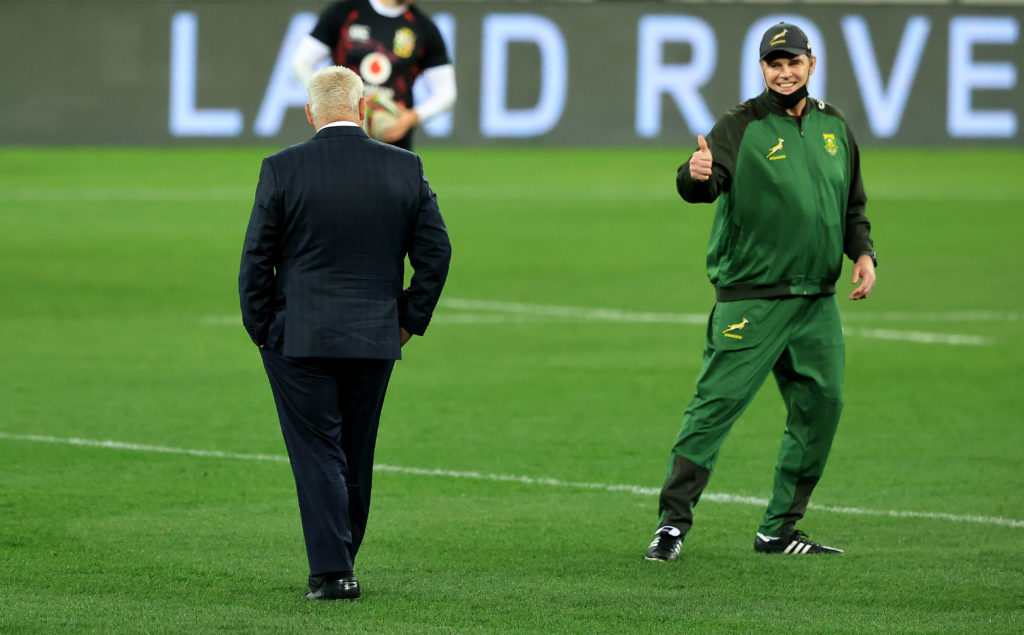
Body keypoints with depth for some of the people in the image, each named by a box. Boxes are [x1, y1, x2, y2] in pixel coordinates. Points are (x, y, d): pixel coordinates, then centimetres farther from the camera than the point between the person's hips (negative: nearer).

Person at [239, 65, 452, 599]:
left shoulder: (282, 170, -8)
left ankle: (331, 570, -7)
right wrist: (409, 320, 12)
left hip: (299, 339, -3)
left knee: (317, 455, 0)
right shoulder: (405, 169, -1)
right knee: (357, 458, 16)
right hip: (376, 339, 3)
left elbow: (256, 260, -6)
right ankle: (343, 561, 25)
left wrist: (260, 330, 5)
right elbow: (435, 252, 2)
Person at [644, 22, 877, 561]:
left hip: (818, 302, 6)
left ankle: (778, 531, 17)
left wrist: (863, 253, 6)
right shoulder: (740, 127, -6)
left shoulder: (834, 128, 13)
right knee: (718, 401, -12)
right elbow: (704, 186, -23)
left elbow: (853, 207, 23)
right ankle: (672, 522, -8)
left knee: (821, 406, 7)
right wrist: (695, 176, -46)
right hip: (751, 298, -6)